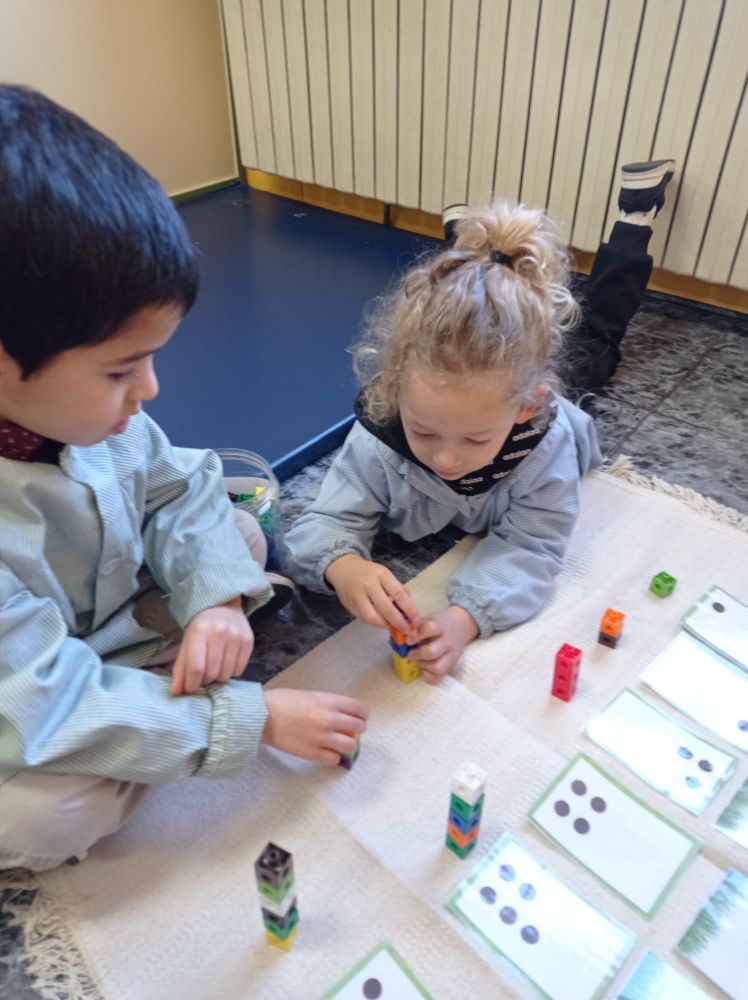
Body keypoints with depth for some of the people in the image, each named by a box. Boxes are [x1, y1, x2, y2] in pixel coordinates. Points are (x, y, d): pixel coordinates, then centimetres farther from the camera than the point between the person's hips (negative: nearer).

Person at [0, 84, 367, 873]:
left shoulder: (83, 407, -20)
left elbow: (179, 488, -4)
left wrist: (215, 597, -23)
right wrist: (254, 718, -30)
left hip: (113, 623, 5)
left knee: (239, 537, -4)